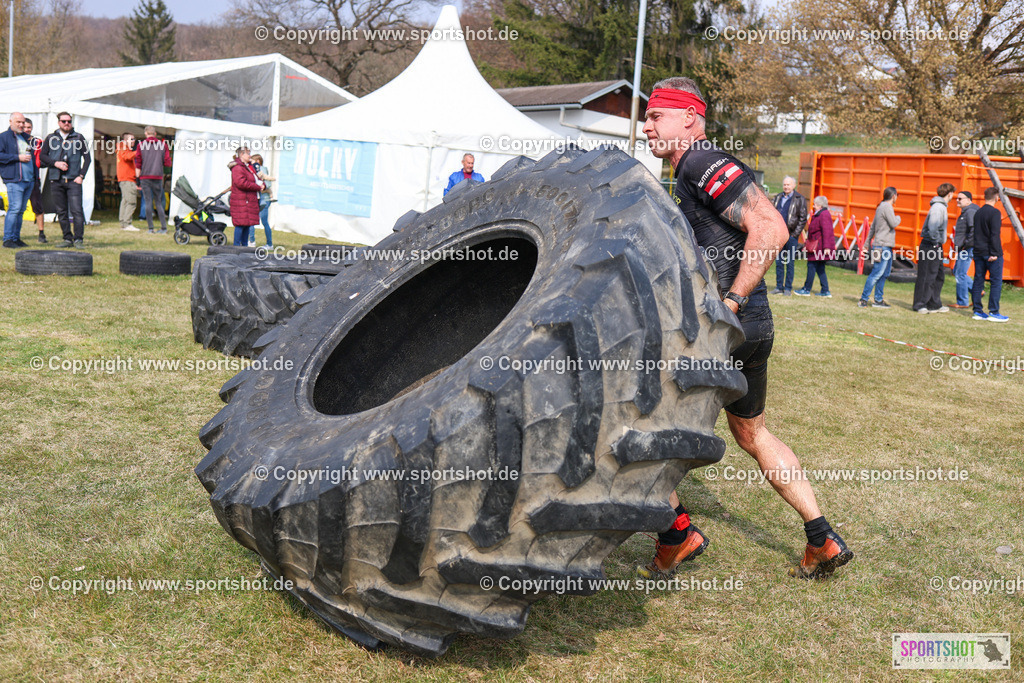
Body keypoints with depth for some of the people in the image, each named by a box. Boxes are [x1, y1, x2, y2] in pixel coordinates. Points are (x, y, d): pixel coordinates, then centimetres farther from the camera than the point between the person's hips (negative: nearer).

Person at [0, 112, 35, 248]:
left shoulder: (25, 137, 21)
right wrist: (18, 157, -16)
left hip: (29, 179, 7)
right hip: (14, 180, -7)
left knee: (21, 210, 9)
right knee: (14, 208, -13)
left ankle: (16, 238, 14)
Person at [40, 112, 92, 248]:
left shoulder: (78, 137, 8)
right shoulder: (51, 138, 12)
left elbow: (87, 158, 6)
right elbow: (42, 155, 10)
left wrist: (81, 176, -3)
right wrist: (56, 163, -7)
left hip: (73, 180, -2)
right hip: (56, 180, 3)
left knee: (76, 210, -11)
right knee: (61, 212, 4)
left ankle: (78, 239, -7)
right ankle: (68, 239, 11)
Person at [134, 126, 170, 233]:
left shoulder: (140, 145, 3)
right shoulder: (163, 145, 4)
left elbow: (138, 162, 1)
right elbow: (167, 163, 2)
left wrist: (137, 174, 13)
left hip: (145, 176, -1)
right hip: (158, 176, 1)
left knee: (148, 202, 1)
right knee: (158, 201, 7)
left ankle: (150, 228, -1)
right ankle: (164, 227, -1)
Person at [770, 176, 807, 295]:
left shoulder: (799, 199, -2)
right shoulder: (778, 197, 13)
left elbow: (803, 218, -3)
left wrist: (795, 234, -9)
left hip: (791, 235, -5)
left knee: (790, 263, 1)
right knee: (778, 262, 7)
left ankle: (788, 288, 7)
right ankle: (779, 287, 14)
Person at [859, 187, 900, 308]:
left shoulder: (881, 207, 18)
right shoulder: (887, 207, -11)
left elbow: (873, 227, 21)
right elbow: (893, 224, -18)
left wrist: (868, 243, 24)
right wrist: (898, 218, 4)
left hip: (886, 246, 10)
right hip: (883, 245, -10)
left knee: (885, 273, 12)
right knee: (877, 273, -10)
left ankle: (879, 299, 16)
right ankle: (864, 299, -9)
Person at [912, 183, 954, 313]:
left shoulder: (942, 207, 15)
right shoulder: (938, 207, -16)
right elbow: (933, 227, -26)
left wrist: (939, 242, 11)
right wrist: (935, 241, -19)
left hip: (936, 246, 10)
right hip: (930, 245, -10)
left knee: (939, 276, 14)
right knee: (926, 277, -5)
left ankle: (934, 305, 20)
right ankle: (920, 305, 1)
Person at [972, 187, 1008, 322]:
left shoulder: (978, 213, 11)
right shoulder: (995, 212, -12)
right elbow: (995, 234, -17)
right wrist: (994, 253, -17)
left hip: (978, 252, 7)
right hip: (991, 254, -7)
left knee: (978, 281, 8)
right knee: (996, 282, -2)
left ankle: (977, 311, 10)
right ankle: (993, 313, -3)